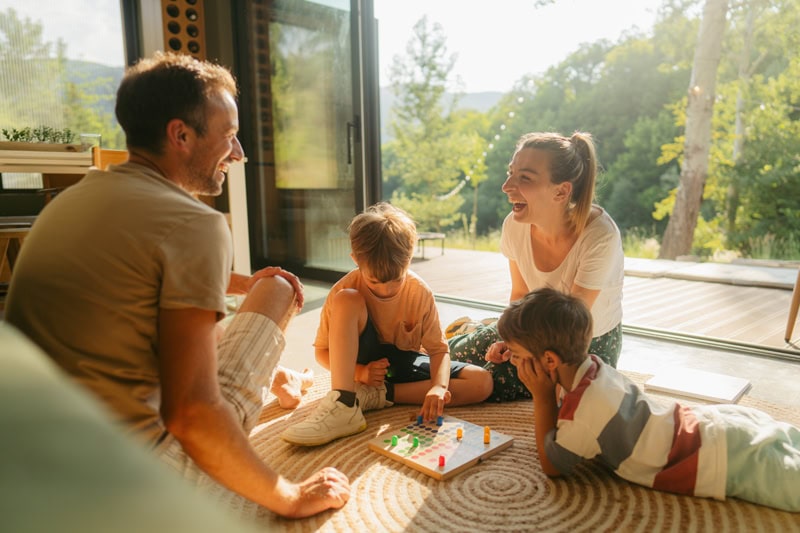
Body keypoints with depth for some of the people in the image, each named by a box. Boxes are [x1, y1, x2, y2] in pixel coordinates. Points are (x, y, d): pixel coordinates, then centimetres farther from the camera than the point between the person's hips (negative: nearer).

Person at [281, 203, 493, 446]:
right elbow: (322, 351, -10)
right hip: (365, 363, -2)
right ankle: (343, 405, -36)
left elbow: (438, 349, -13)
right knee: (346, 300, -29)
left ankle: (378, 394, -21)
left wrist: (438, 386, -34)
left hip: (404, 364, 2)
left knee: (482, 382, -20)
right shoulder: (345, 289, -18)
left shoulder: (420, 292, -16)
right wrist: (359, 372, -27)